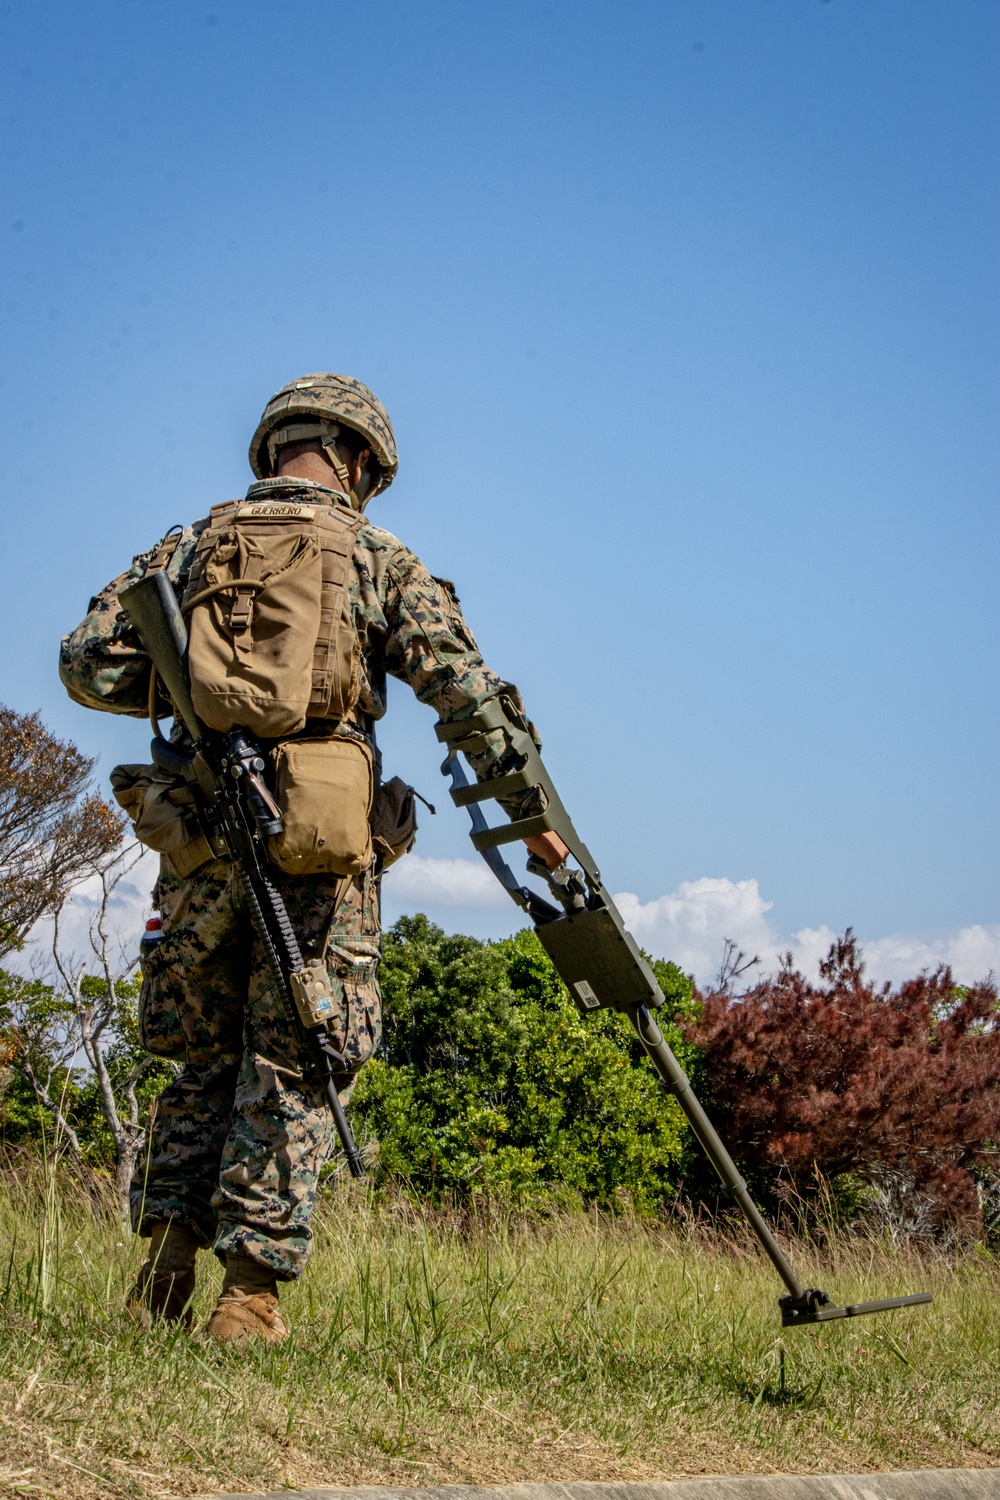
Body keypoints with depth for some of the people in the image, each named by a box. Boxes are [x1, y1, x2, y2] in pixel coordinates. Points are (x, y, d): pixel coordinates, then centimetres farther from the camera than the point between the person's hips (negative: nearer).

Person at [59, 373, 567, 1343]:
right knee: (290, 1073, 3)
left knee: (205, 1059, 17)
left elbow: (88, 665, 8)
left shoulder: (186, 550, 13)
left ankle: (165, 1267, 9)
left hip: (199, 837, 3)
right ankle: (250, 1294, 0)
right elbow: (464, 688, -5)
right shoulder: (380, 560, 5)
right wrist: (529, 812, -2)